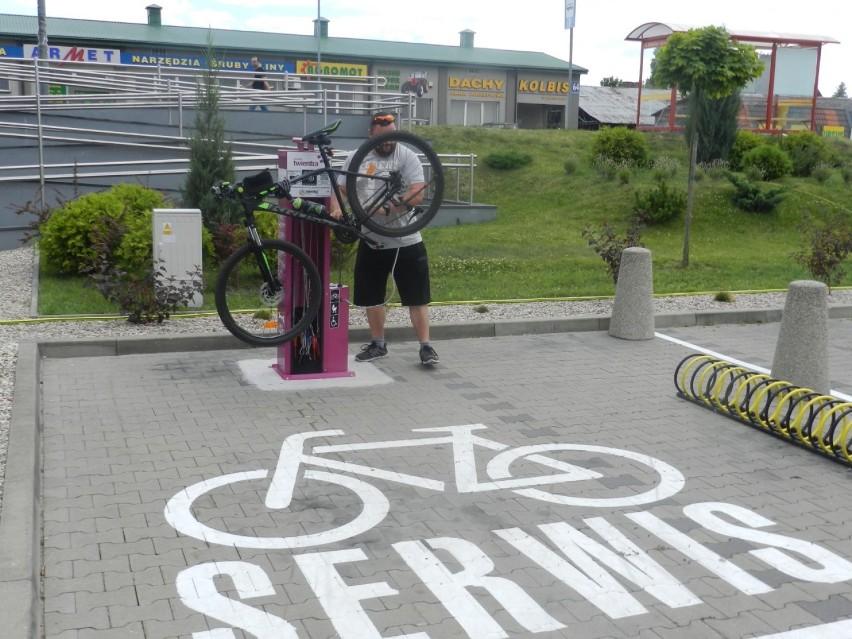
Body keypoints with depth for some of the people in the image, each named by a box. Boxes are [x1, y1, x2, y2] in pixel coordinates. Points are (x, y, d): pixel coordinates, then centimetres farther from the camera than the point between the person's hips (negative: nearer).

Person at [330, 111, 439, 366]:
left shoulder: (407, 156, -7)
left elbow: (417, 194, -16)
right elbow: (339, 189, 7)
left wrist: (386, 208, -26)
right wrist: (337, 208, -15)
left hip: (405, 242, -4)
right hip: (371, 242, 4)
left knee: (417, 297, -1)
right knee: (372, 297, 14)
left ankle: (426, 347, 7)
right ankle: (378, 344, 29)